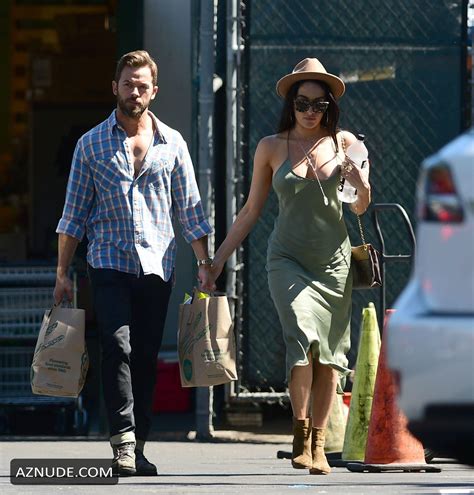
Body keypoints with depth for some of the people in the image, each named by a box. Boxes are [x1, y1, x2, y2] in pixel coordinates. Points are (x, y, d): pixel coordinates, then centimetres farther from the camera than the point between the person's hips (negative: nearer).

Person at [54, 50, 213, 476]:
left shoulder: (172, 144, 10)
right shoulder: (92, 144, 7)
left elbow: (190, 210, 13)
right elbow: (74, 215, 9)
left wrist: (204, 263, 5)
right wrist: (63, 274, 5)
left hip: (158, 265, 2)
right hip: (109, 262, -2)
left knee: (146, 357, 3)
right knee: (117, 346, -17)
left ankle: (137, 449, 9)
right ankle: (123, 441, -20)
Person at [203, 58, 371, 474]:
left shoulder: (344, 143, 5)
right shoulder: (272, 148, 3)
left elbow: (360, 209, 12)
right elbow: (251, 211, 10)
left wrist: (363, 187, -11)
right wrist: (218, 259, 8)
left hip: (334, 260, 2)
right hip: (288, 259, -2)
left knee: (330, 354, 0)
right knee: (303, 337, -21)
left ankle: (318, 444, 7)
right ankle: (301, 432, -11)